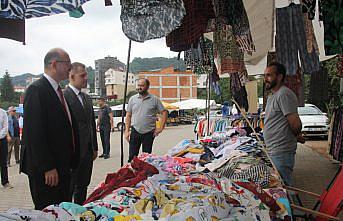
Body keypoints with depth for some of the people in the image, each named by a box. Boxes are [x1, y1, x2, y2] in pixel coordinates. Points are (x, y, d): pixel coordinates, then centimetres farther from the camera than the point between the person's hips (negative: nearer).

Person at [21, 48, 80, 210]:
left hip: (63, 166, 9)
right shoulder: (36, 90, -14)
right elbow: (34, 133, -20)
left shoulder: (58, 91, 14)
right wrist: (47, 167, -20)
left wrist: (71, 162, 14)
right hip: (46, 171, -9)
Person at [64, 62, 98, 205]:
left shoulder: (87, 98, 14)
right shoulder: (64, 96, -12)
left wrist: (95, 148, 16)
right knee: (69, 187, 2)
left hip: (88, 150, 8)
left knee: (83, 186, 17)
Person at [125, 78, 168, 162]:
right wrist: (127, 131, 0)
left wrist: (161, 128, -3)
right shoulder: (132, 99, 7)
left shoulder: (154, 99, 1)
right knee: (132, 156, 0)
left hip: (149, 133, -1)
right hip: (135, 132, 1)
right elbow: (128, 116, 8)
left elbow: (164, 113, 3)